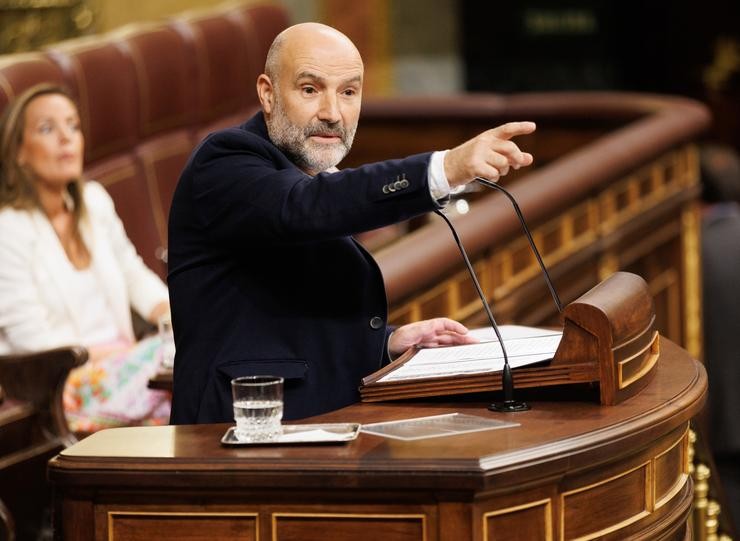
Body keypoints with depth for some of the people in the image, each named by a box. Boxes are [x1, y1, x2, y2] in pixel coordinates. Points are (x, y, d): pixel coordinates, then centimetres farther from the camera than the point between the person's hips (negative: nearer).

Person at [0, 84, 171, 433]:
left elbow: (134, 276, 24)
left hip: (119, 360, 7)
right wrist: (126, 352, -17)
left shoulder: (94, 201, 13)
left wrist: (172, 315, 2)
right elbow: (36, 343, -14)